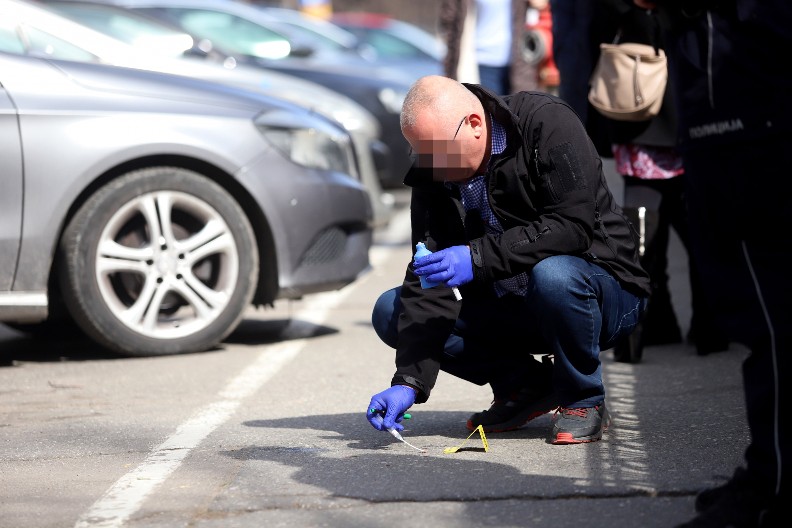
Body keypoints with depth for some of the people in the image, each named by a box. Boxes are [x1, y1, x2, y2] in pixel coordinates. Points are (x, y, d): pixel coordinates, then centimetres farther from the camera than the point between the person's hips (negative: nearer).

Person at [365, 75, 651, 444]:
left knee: (553, 275, -39)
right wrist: (409, 382, -23)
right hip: (510, 308, 6)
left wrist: (479, 257, -35)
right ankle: (524, 384, 2)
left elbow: (574, 226, -29)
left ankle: (583, 401, -12)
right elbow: (429, 281, -11)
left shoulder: (548, 123, -19)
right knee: (391, 311, -8)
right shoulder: (432, 175, -5)